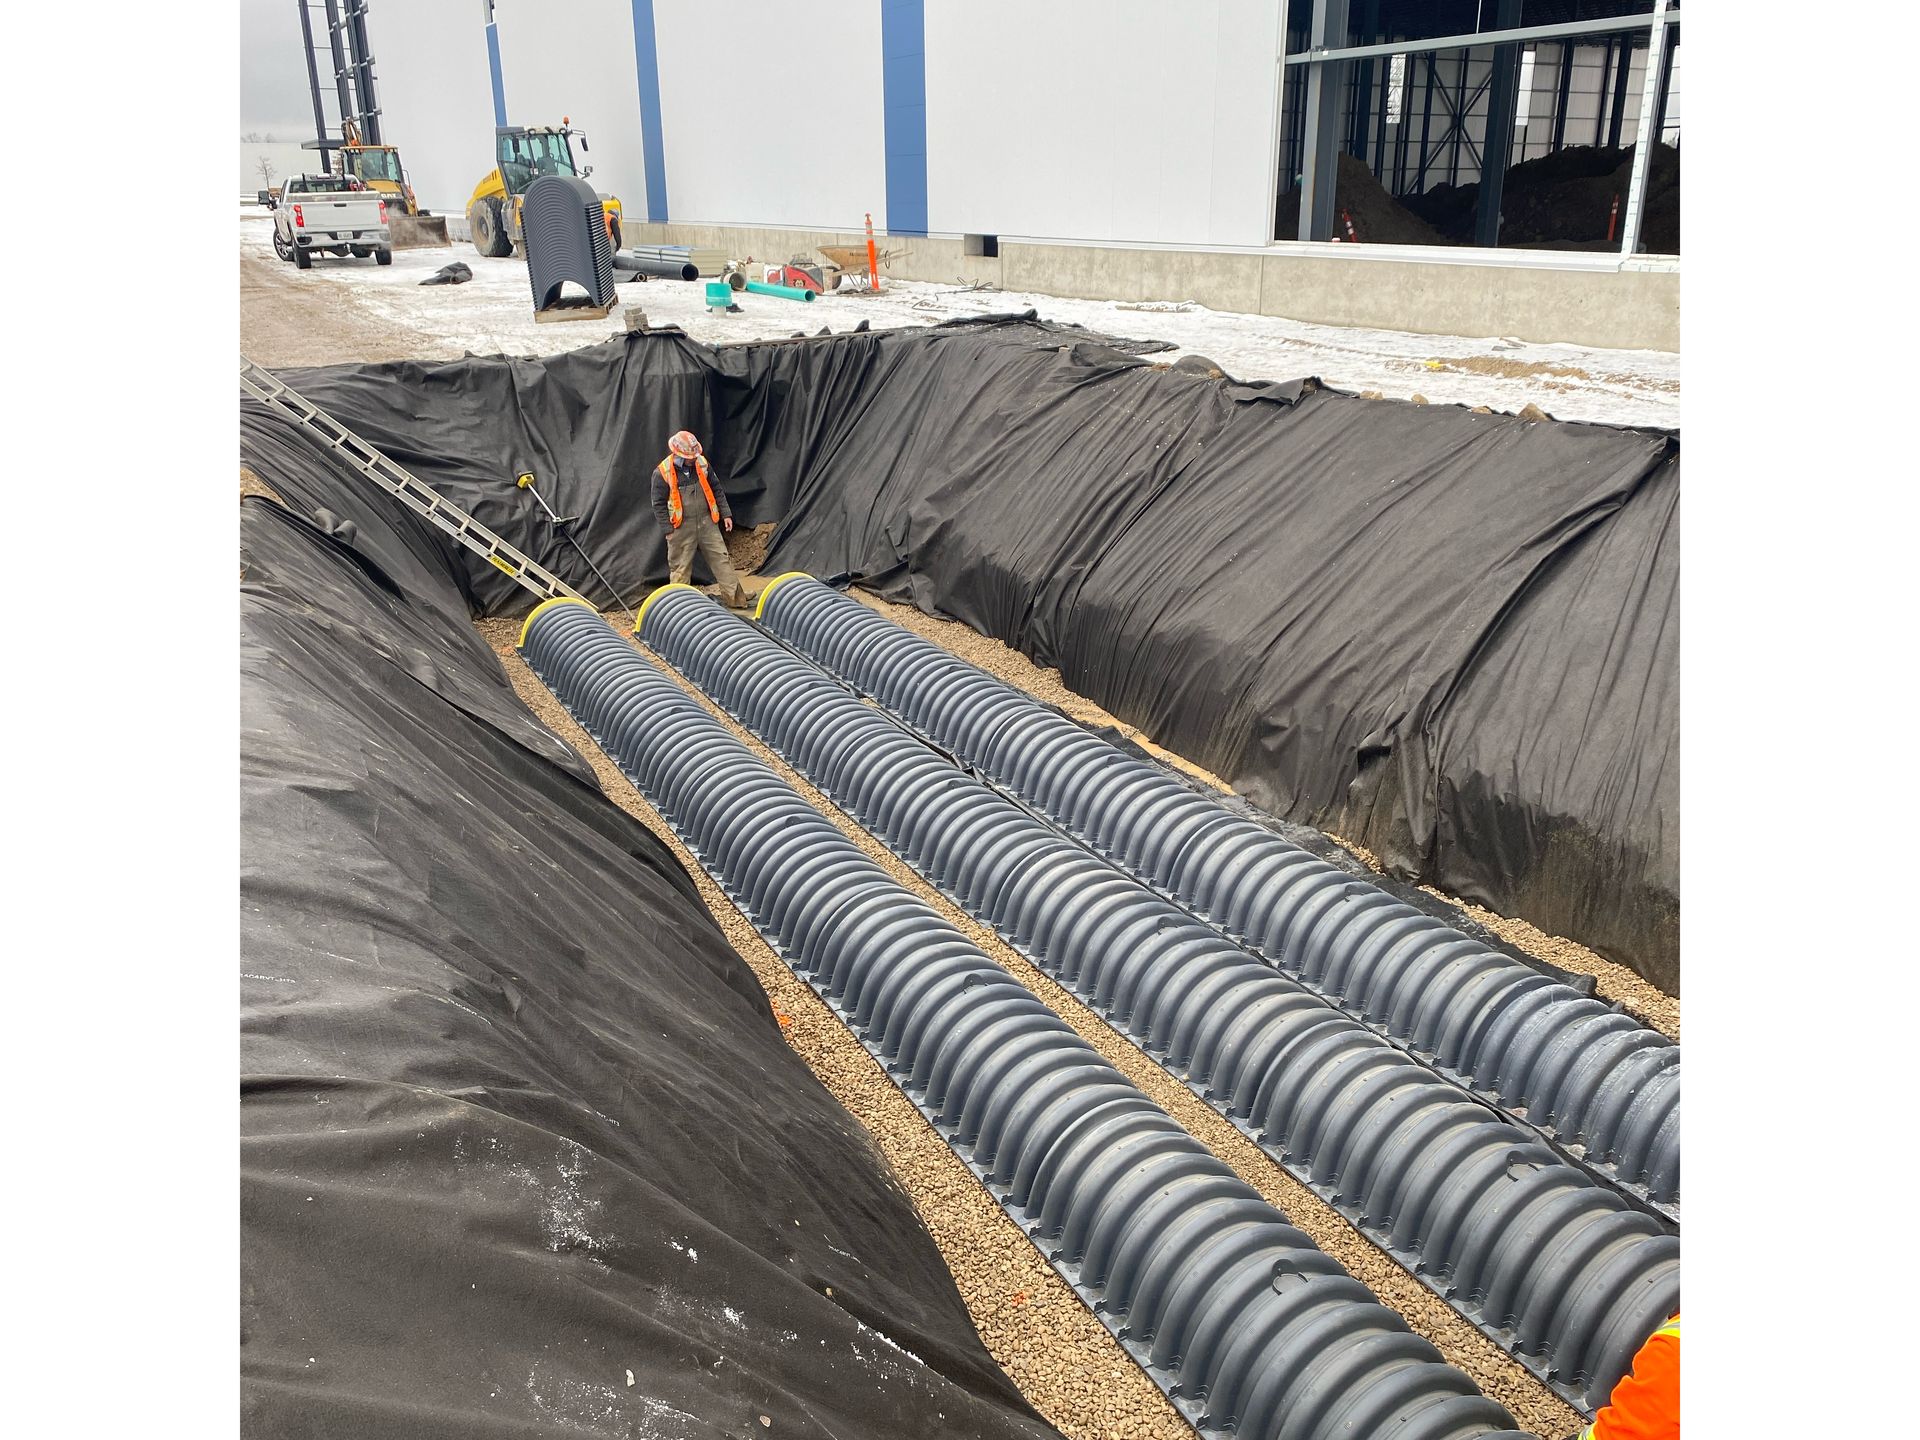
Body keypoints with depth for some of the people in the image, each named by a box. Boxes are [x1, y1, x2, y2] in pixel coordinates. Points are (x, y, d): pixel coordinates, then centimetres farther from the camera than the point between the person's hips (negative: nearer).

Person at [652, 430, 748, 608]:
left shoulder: (702, 464, 2)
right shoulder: (662, 472, -11)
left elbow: (716, 490, 12)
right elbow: (659, 504, -7)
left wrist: (726, 513, 8)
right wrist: (669, 530, -11)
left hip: (706, 522, 4)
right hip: (681, 528, -4)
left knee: (721, 558, 4)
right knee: (680, 567, 2)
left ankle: (735, 597, 10)